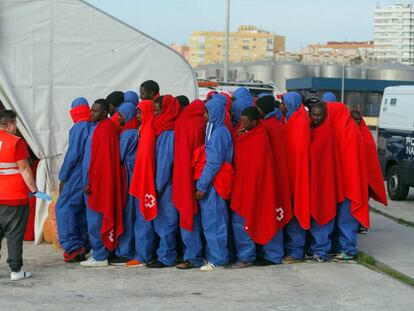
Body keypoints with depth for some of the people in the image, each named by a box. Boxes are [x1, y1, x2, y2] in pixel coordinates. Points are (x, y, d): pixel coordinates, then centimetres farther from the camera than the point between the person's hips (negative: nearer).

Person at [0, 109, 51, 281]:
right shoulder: (16, 142, -10)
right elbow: (24, 170, -12)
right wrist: (35, 191, -6)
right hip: (15, 196, -5)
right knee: (14, 235, 1)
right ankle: (16, 270, 3)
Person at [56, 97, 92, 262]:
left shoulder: (78, 128, -11)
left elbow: (73, 154, -14)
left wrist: (62, 176, -6)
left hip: (77, 176, -7)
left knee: (64, 208, -3)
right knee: (83, 211, 15)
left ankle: (73, 247, -9)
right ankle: (84, 245, 17)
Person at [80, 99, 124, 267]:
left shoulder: (105, 129, -15)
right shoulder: (99, 127, 15)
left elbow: (101, 158, -20)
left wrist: (90, 182, -20)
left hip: (97, 182, -10)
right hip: (95, 181, 10)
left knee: (95, 220, -5)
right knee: (95, 219, 13)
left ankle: (99, 256, 0)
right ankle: (98, 252, 19)